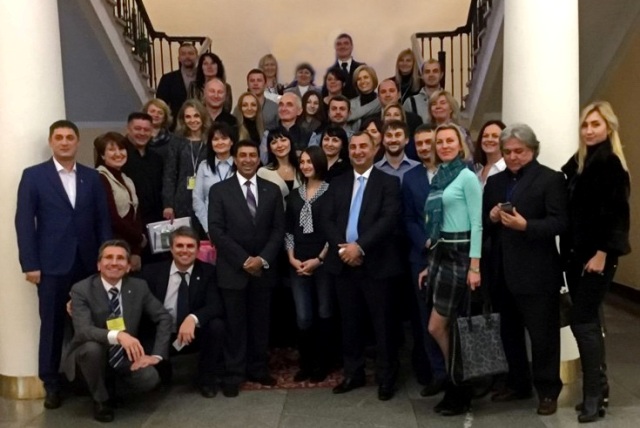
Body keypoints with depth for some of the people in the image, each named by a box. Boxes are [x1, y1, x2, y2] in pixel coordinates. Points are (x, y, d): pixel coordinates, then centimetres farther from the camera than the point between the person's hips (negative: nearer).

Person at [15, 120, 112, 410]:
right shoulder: (33, 176, 2)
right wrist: (30, 264, -8)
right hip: (52, 264, -2)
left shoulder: (92, 177, 10)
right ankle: (51, 385, 19)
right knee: (52, 325, 5)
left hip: (88, 263, 2)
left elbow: (103, 220, 8)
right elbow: (24, 222, -2)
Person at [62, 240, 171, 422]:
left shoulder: (139, 287, -6)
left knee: (149, 379, -24)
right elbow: (83, 330, -29)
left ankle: (113, 381, 12)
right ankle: (101, 400, -6)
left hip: (125, 357, 2)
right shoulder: (81, 290, -15)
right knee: (92, 347, -35)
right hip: (93, 355, -2)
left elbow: (164, 318, 1)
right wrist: (117, 335, -47)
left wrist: (156, 355, -10)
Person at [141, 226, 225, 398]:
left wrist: (193, 318, -37)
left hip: (195, 334, 0)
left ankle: (207, 378, -3)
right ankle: (163, 372, 11)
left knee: (216, 325, -30)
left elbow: (216, 306, -17)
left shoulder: (208, 272, -4)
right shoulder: (153, 271, -2)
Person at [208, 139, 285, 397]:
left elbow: (279, 229, 4)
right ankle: (234, 374, 16)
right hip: (233, 269, -2)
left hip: (263, 268, 3)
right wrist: (244, 260, -12)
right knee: (235, 324, 5)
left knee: (260, 322, 10)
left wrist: (263, 259, -10)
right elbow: (216, 231, -7)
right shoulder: (219, 190, 0)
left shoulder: (272, 190, 8)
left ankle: (257, 368, 24)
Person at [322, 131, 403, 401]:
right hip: (343, 262, 4)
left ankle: (386, 378, 17)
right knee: (350, 323, 13)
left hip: (376, 263, -4)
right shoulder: (338, 183, 13)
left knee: (382, 324, 3)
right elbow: (327, 220, 6)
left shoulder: (388, 182, -1)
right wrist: (342, 248, -11)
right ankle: (353, 374, 27)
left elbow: (389, 220, -13)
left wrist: (360, 246, -20)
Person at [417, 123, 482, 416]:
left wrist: (475, 266, -18)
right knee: (447, 327, 10)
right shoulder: (438, 178, 14)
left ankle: (458, 391, 15)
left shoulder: (467, 176, -7)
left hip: (459, 254, -7)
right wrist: (429, 265, 15)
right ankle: (456, 386, 25)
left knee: (437, 327, -3)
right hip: (439, 254, 7)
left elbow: (477, 223, -12)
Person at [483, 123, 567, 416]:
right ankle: (518, 383, 33)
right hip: (503, 272, 6)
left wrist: (525, 225, -26)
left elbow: (559, 223, -14)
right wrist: (491, 218, -9)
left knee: (543, 334, 4)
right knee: (509, 333, 17)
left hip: (537, 273, -6)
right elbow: (482, 224, 12)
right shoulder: (494, 182, 14)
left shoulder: (551, 179, -4)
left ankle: (548, 390, 20)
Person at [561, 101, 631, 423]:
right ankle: (598, 385, 24)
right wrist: (568, 250, 10)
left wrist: (602, 253, -19)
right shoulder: (577, 162, 12)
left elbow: (616, 212, -16)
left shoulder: (610, 163, -10)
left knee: (582, 321, -6)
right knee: (588, 319, 12)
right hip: (576, 252, 8)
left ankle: (593, 395, 5)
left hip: (597, 254, -8)